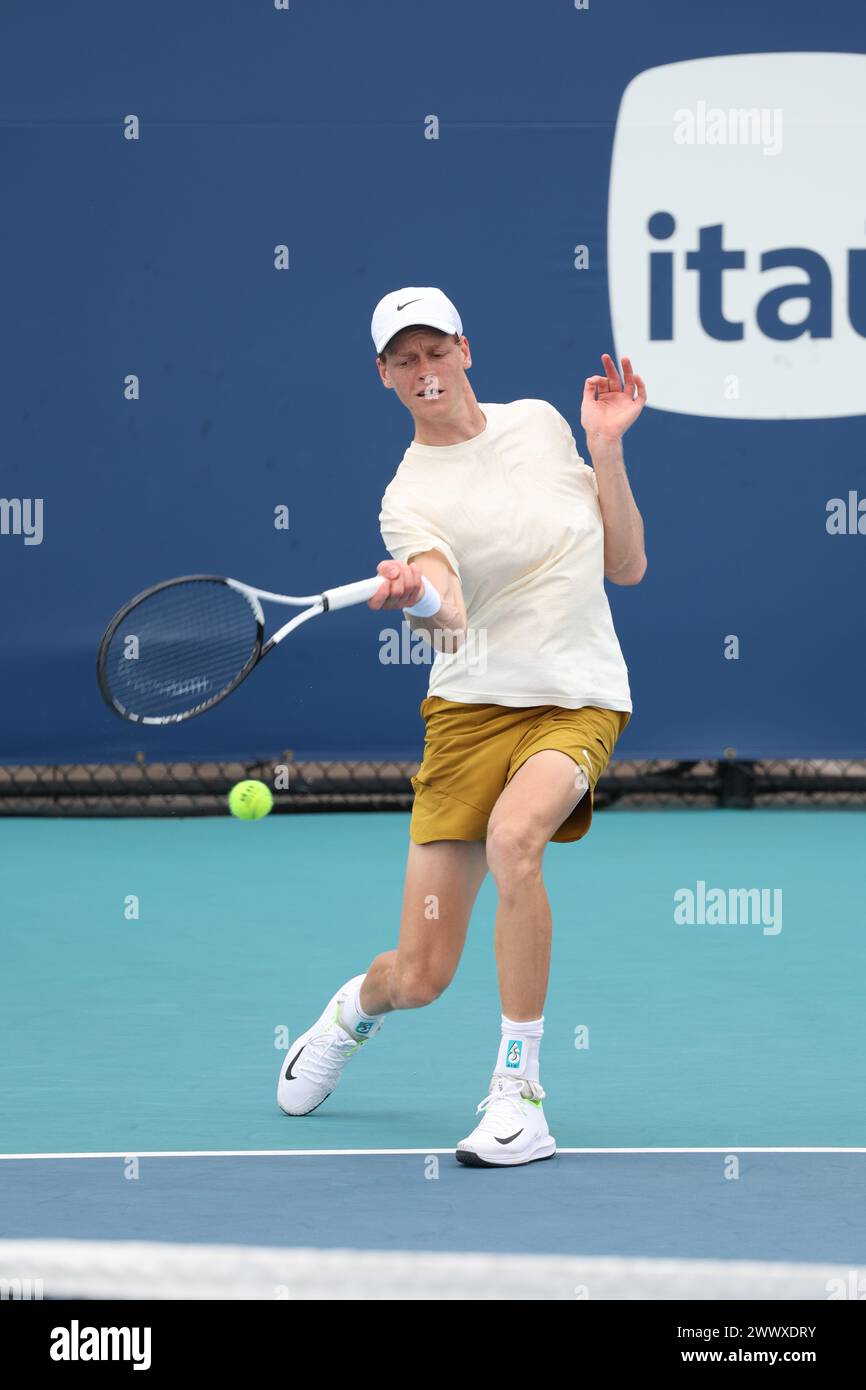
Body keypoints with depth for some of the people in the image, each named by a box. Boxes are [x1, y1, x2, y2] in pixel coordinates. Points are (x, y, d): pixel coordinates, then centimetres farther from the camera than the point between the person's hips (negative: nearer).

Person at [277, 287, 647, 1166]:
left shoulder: (539, 424, 7)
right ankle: (355, 1007, 40)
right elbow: (449, 621, -25)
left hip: (580, 700, 1)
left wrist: (607, 445, -1)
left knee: (512, 836, -35)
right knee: (420, 977, -2)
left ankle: (519, 1099, -26)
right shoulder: (410, 497, -6)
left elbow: (627, 565, 10)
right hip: (473, 706, -1)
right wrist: (418, 597, -49)